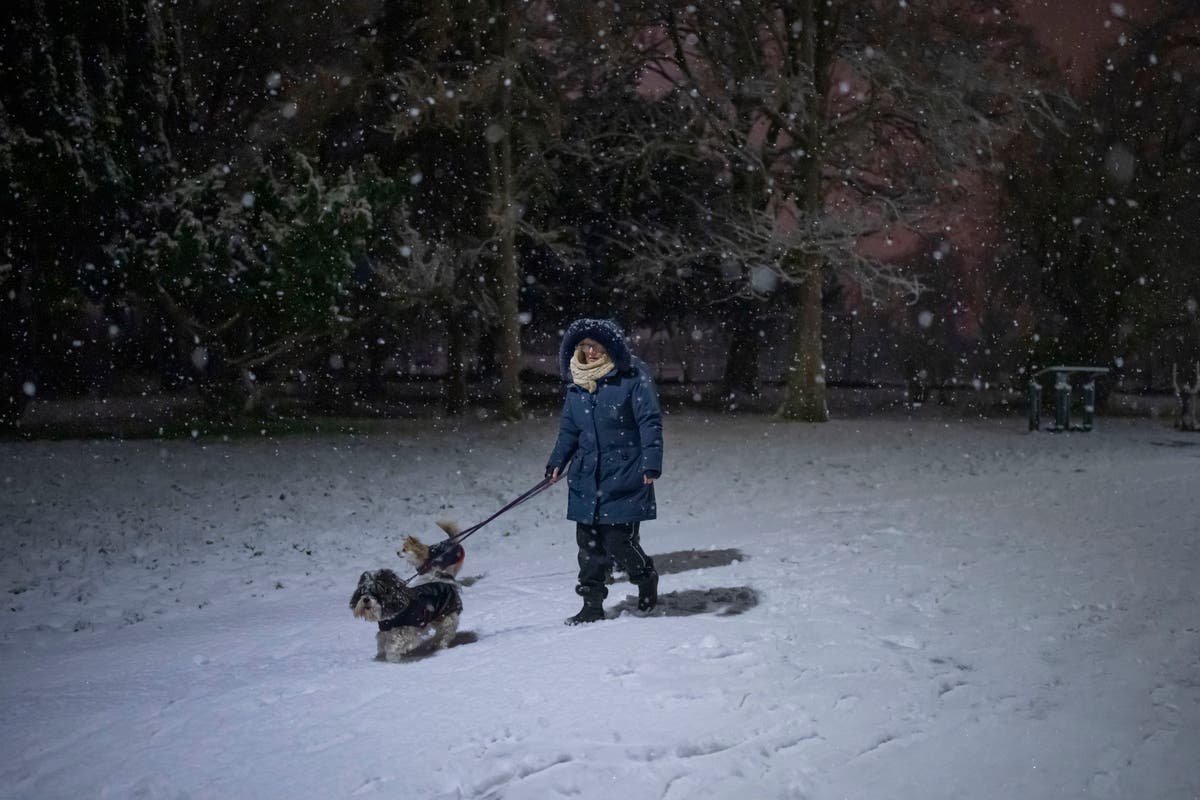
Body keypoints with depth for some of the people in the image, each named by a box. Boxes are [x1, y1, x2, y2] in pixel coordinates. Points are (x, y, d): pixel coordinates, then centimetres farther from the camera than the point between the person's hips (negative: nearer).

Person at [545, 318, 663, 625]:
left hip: (624, 478, -5)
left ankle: (646, 577, 24)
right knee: (589, 543, 6)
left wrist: (651, 463, -16)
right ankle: (592, 604, 17)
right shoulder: (577, 386, 11)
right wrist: (557, 463, 8)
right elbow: (568, 429, 19)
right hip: (586, 479, 5)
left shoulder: (633, 379, -7)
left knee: (619, 542, -7)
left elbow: (650, 423, -9)